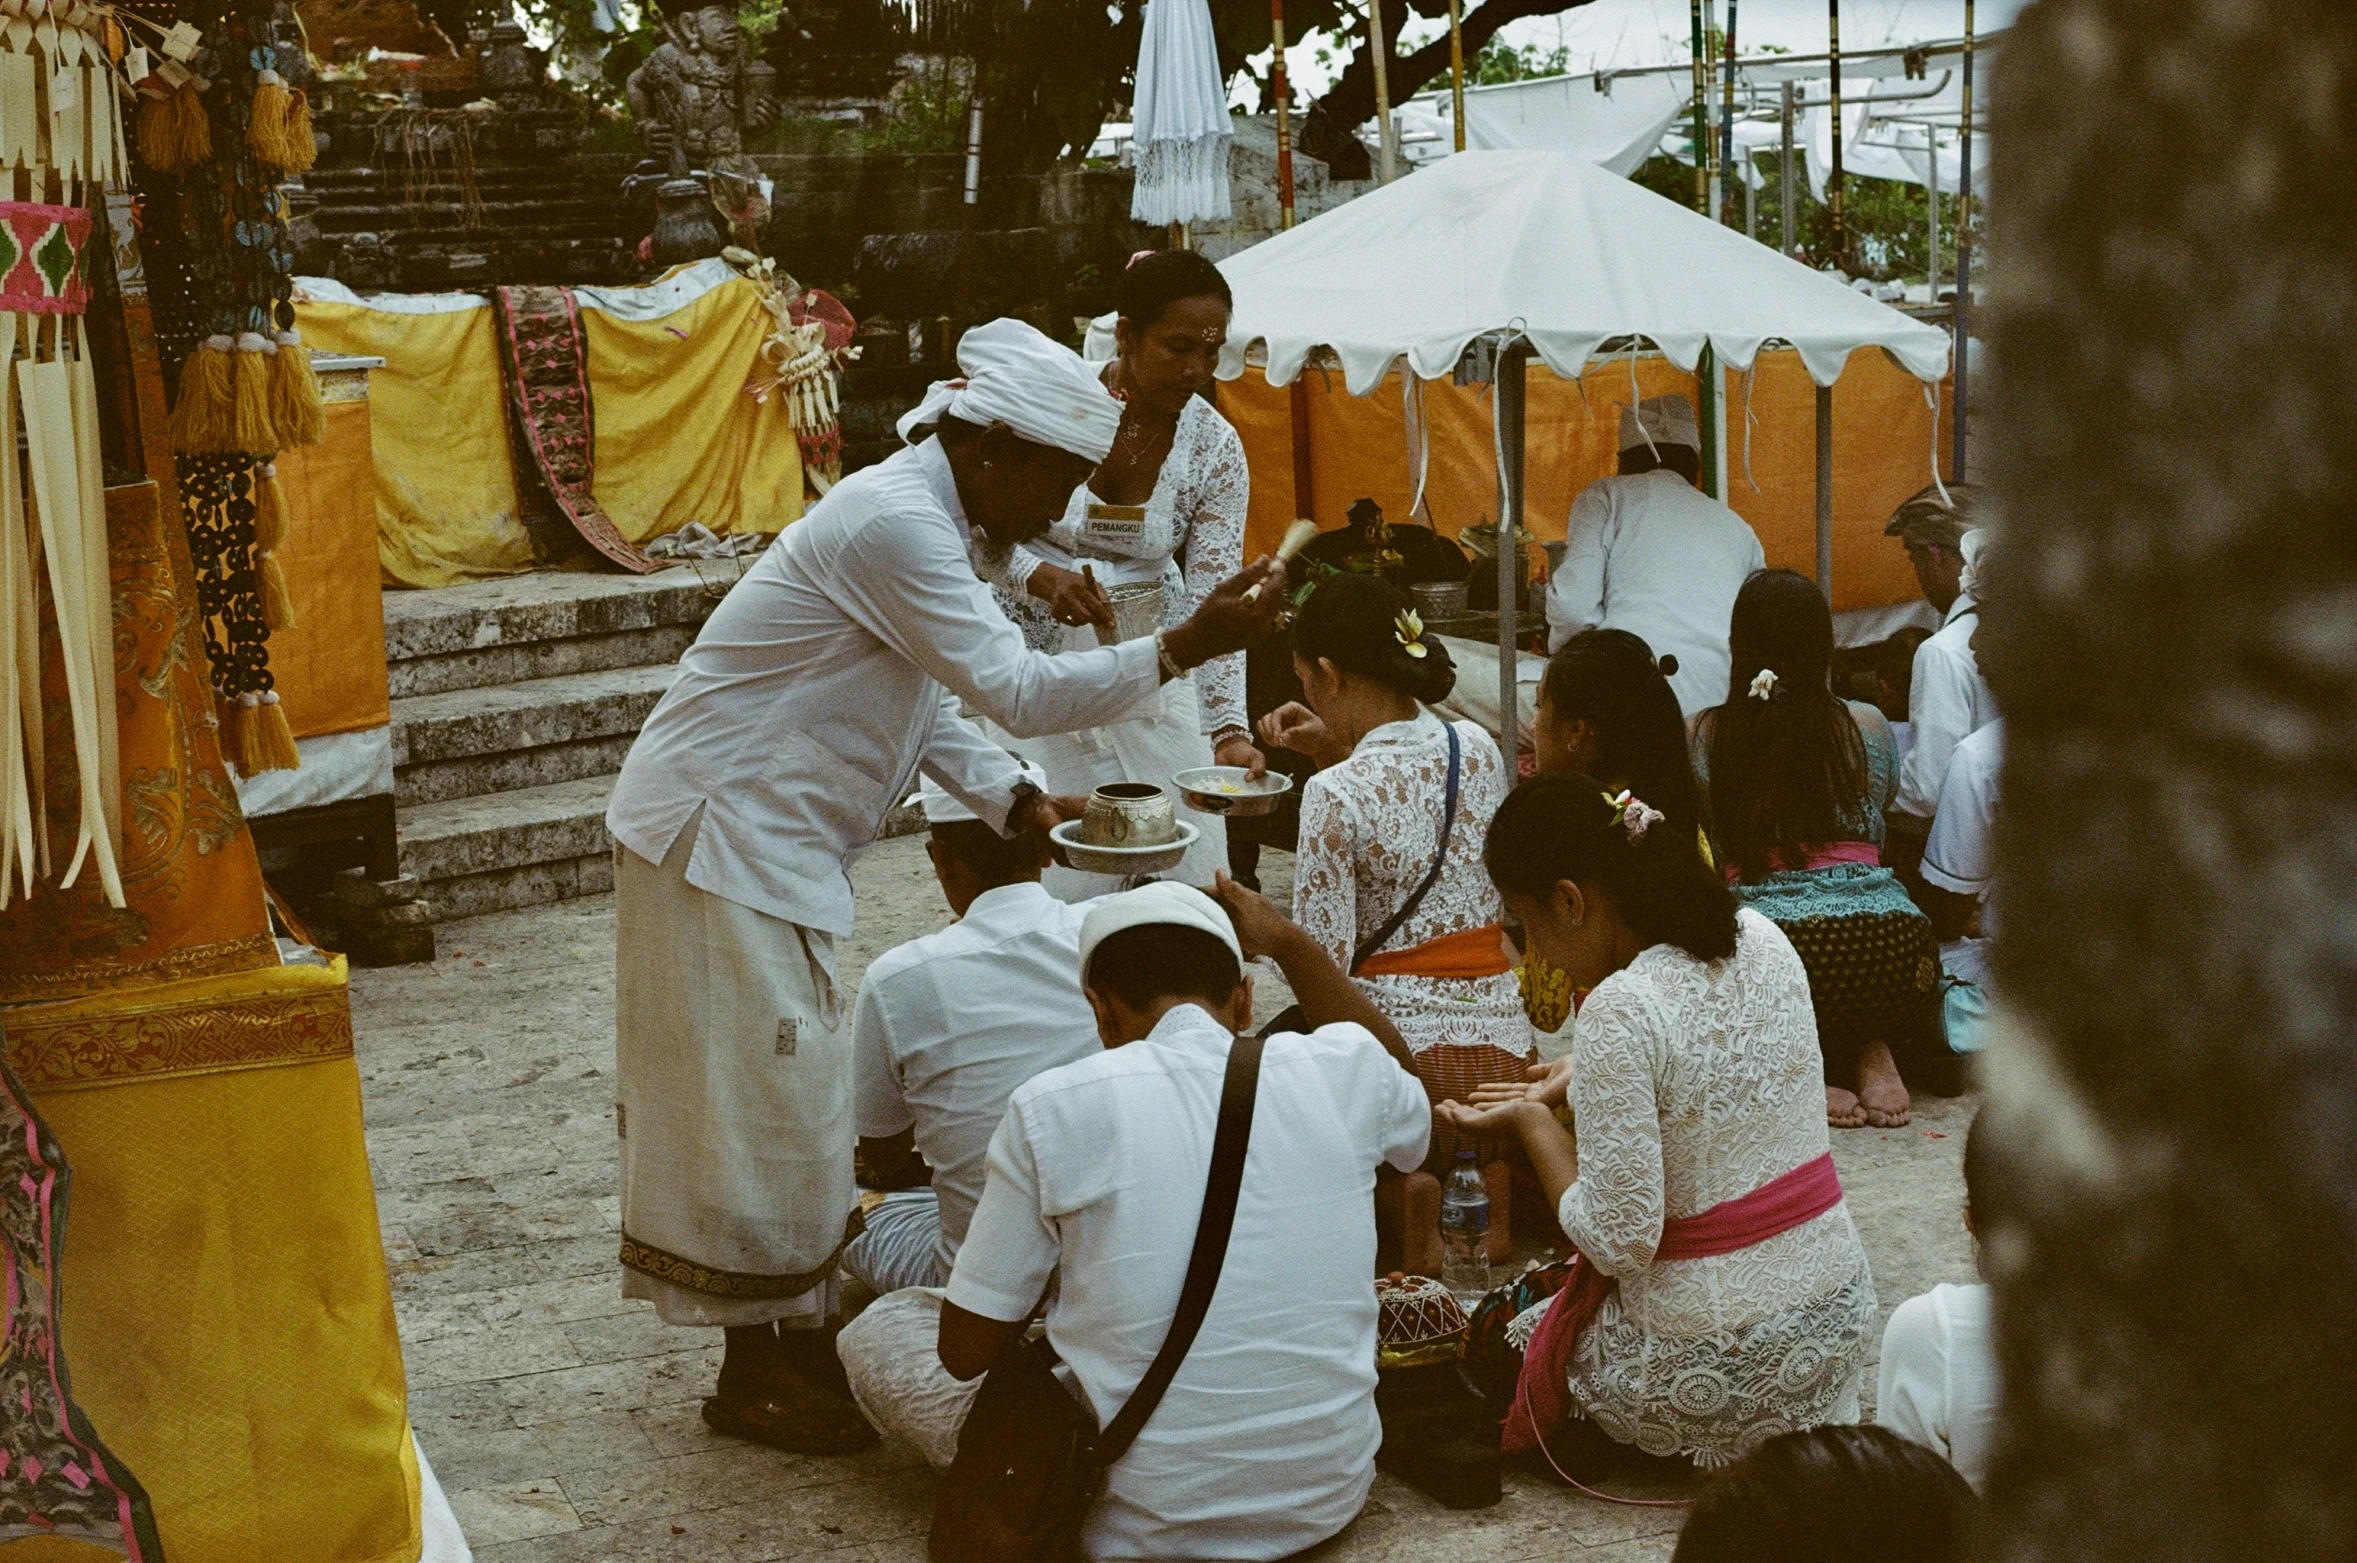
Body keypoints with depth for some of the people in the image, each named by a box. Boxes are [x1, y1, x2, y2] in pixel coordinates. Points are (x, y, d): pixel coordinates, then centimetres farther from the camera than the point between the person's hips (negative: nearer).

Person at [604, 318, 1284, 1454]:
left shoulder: (928, 519, 10)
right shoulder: (893, 523, -23)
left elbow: (931, 697, 15)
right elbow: (1015, 689, -28)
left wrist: (1017, 801, 2)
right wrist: (1185, 646, -29)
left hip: (774, 838, 10)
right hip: (723, 830, -10)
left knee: (795, 1093, 15)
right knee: (758, 1095, -3)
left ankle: (802, 1339, 26)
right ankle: (754, 1377, 9)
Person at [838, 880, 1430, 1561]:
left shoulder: (1054, 1108, -14)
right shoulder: (1340, 1070, -6)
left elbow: (964, 1351, -6)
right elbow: (1412, 1113, 22)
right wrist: (1291, 943, 24)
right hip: (1328, 1502, 3)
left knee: (878, 1328, 17)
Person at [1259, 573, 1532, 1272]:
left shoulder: (1334, 794, -16)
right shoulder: (1480, 749, 2)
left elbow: (1323, 964, -15)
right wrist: (1337, 752, 16)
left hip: (1399, 1038, -6)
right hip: (1503, 1037, 6)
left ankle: (1400, 1189, 7)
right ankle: (1496, 1172, 12)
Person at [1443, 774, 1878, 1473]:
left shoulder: (1619, 1012, -24)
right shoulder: (1761, 939, -1)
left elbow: (1619, 1244, -22)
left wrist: (1532, 1120, -9)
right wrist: (1572, 1083, 13)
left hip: (1713, 1358, -7)